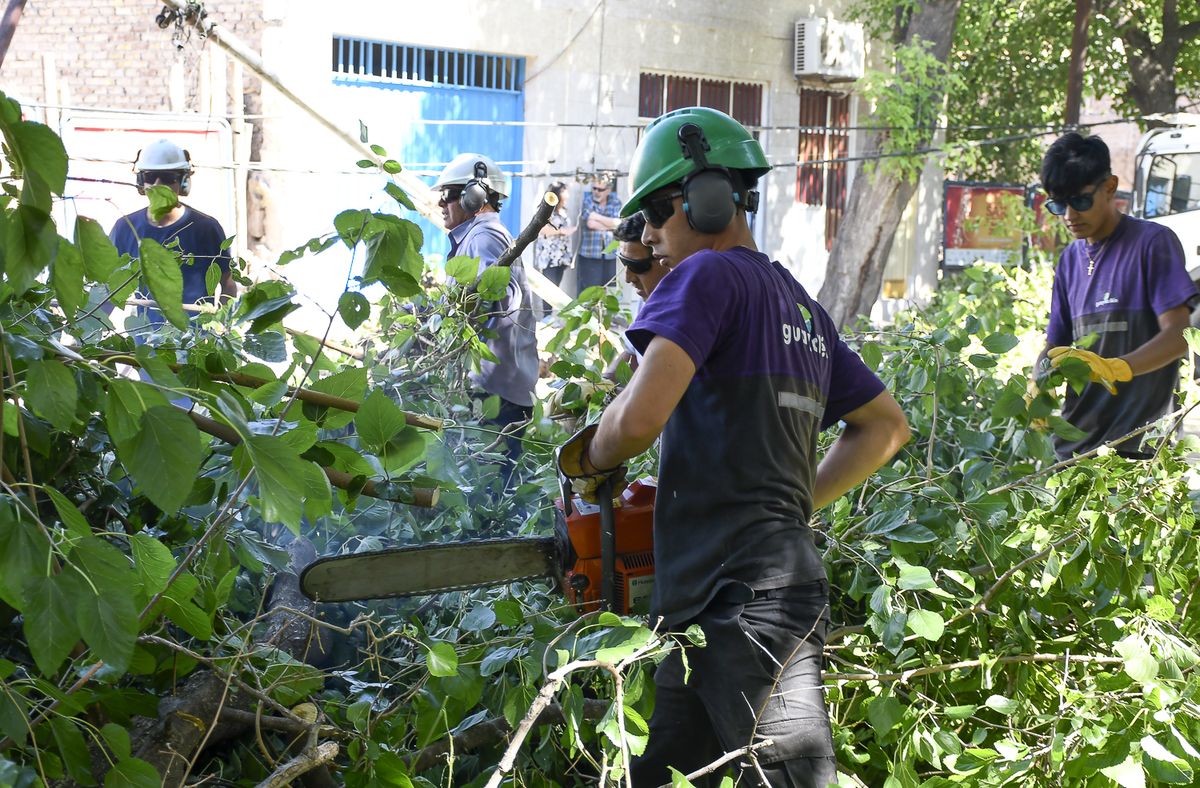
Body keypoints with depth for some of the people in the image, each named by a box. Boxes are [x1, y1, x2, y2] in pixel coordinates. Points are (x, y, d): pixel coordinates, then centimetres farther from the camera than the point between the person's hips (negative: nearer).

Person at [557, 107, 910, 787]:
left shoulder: (710, 276, -6)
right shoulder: (804, 308, 20)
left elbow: (639, 418, -22)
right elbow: (887, 427, 29)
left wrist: (589, 463, 0)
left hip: (744, 600, -9)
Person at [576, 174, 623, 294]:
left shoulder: (615, 201, 8)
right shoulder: (586, 199, 0)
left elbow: (619, 223, -8)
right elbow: (590, 223, -15)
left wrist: (597, 217, -8)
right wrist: (610, 224, -7)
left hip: (610, 255, 3)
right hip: (589, 255, -3)